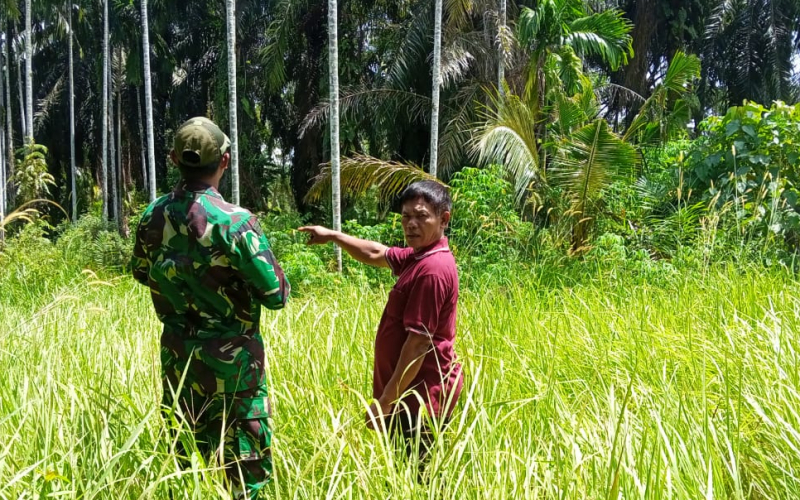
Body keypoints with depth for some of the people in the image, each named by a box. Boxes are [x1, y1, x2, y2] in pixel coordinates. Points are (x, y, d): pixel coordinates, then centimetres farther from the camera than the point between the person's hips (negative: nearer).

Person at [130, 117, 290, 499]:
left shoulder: (154, 216, -3)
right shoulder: (234, 221, -21)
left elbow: (142, 273, 15)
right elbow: (275, 295, -17)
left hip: (176, 353, 6)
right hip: (229, 358, -5)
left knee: (185, 454, 19)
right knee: (244, 463, 8)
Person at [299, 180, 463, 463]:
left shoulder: (432, 269, -22)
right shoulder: (420, 257, 8)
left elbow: (419, 343, -24)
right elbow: (376, 254, 26)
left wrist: (385, 401, -20)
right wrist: (333, 236, 27)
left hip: (421, 396, -10)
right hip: (417, 392, 10)